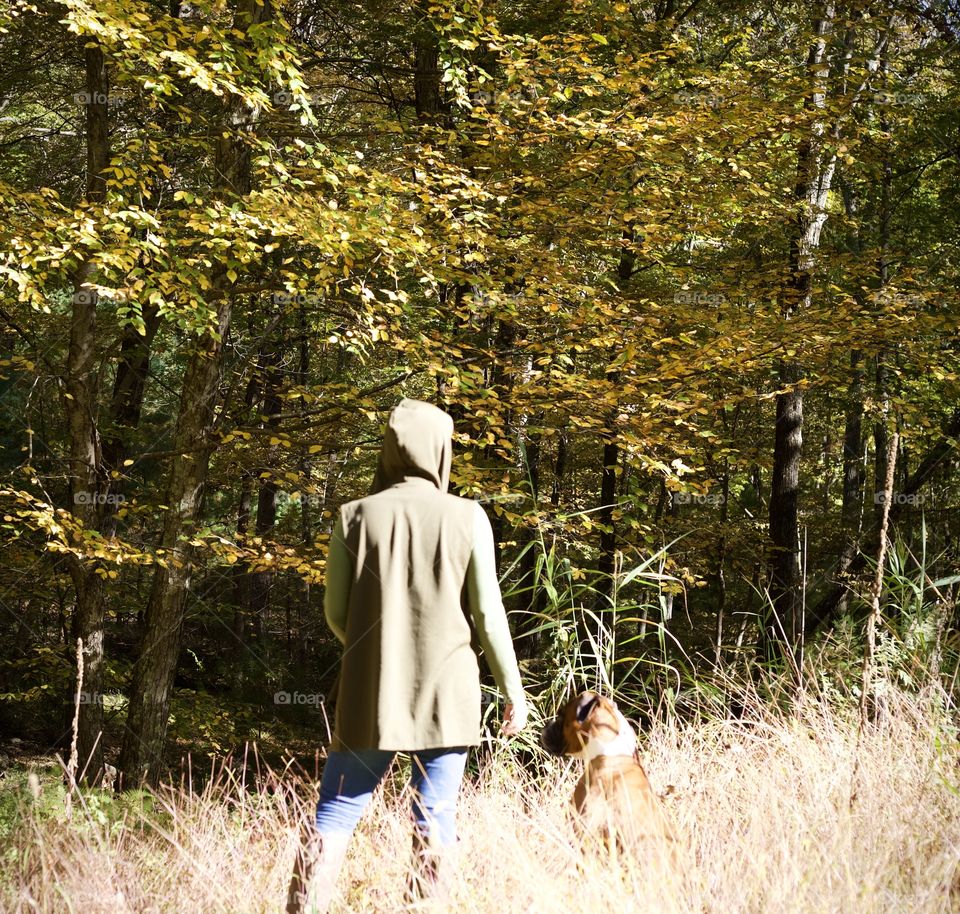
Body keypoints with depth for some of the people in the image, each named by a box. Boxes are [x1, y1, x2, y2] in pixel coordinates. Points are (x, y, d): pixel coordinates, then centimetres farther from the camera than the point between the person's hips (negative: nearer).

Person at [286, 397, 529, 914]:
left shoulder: (355, 517, -1)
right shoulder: (467, 517, -4)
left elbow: (335, 612, 5)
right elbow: (488, 613, -2)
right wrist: (512, 688, 8)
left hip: (371, 694, 1)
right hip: (445, 694, -1)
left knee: (334, 817, 7)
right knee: (434, 823, 6)